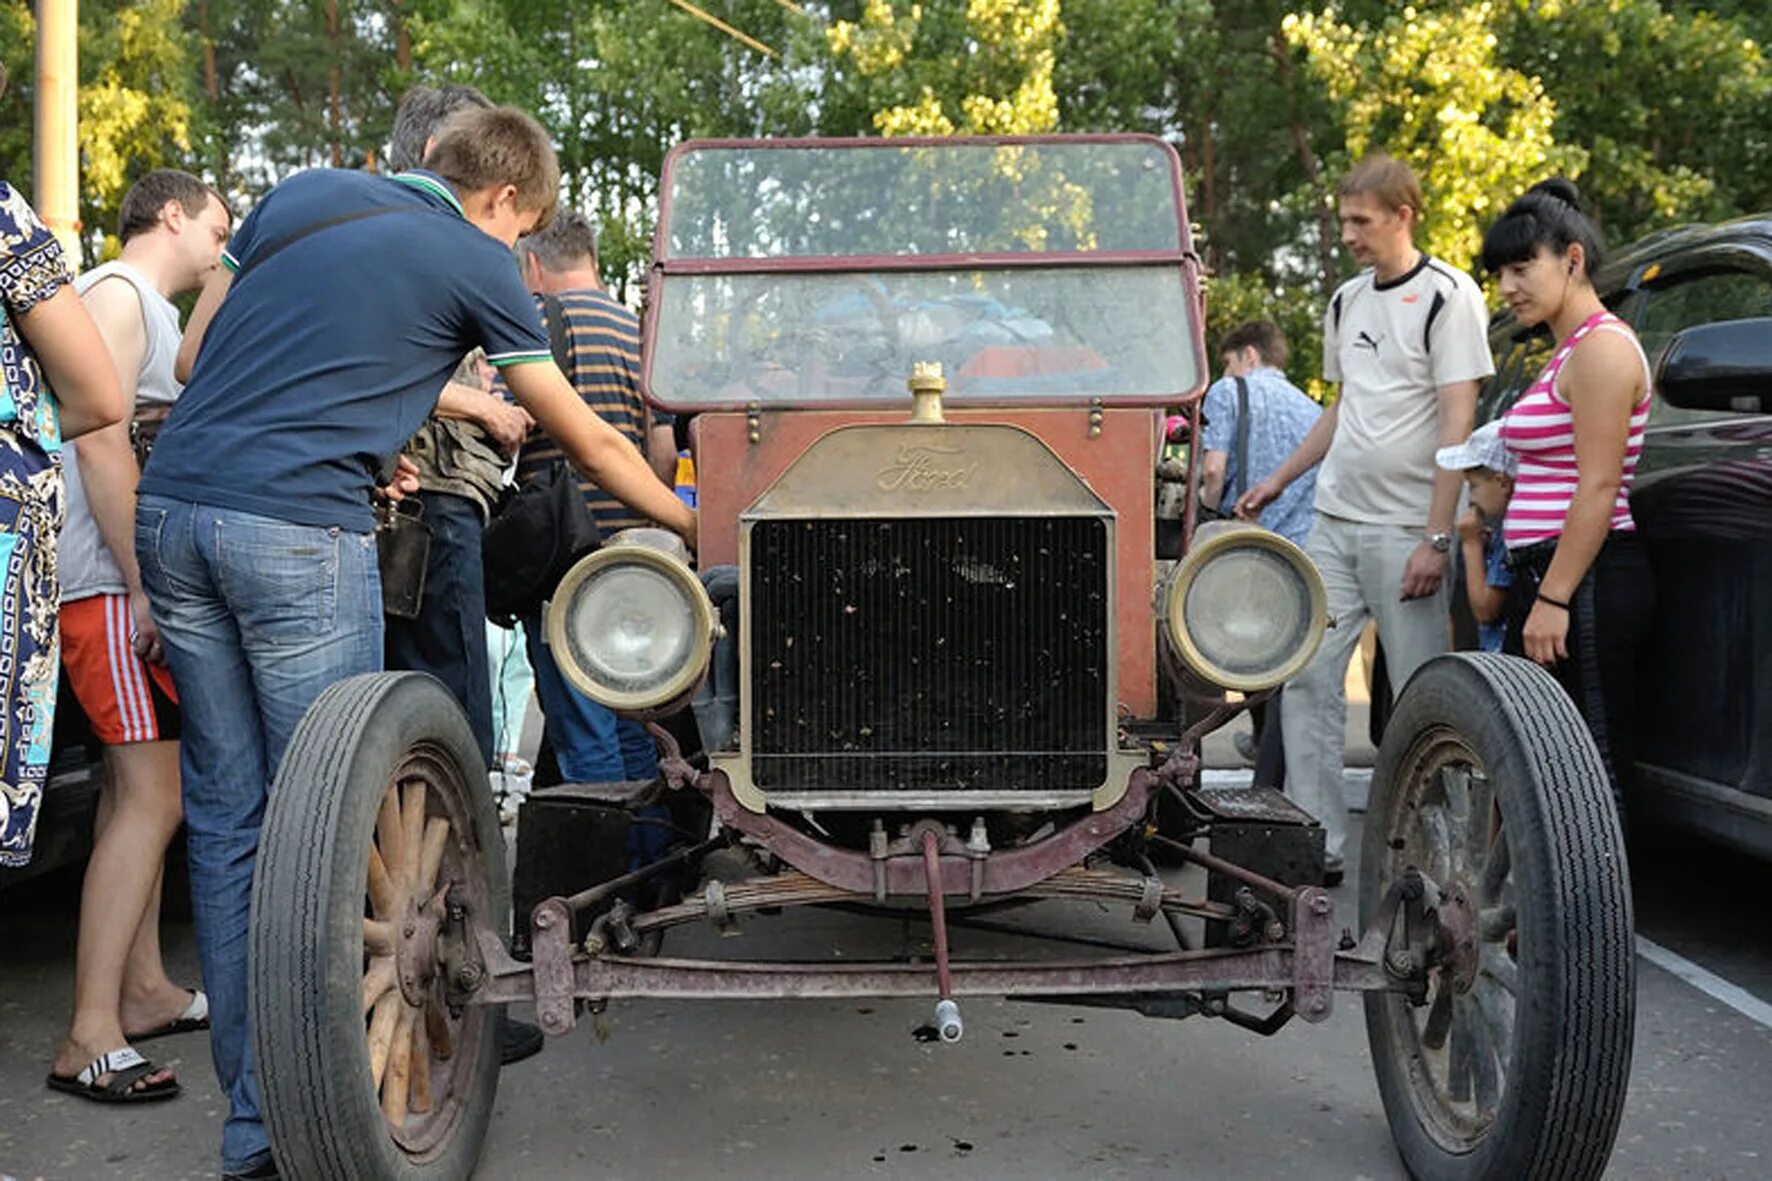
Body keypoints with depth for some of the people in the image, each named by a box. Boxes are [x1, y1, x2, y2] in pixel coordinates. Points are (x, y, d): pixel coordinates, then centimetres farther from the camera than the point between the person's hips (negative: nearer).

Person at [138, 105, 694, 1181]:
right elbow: (591, 444, 9)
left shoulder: (299, 195, 19)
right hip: (299, 534, -7)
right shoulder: (475, 264, 3)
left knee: (227, 818, 10)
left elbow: (195, 354, 18)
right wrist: (692, 521, 23)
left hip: (172, 508, 7)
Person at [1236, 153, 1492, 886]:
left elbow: (1457, 423, -11)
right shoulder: (1346, 301, 14)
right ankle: (1318, 844, 10)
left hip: (1404, 529, -7)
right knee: (1307, 679, 3)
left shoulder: (1447, 296, -6)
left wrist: (1436, 537, -16)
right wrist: (1278, 481, 21)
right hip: (1333, 521, 7)